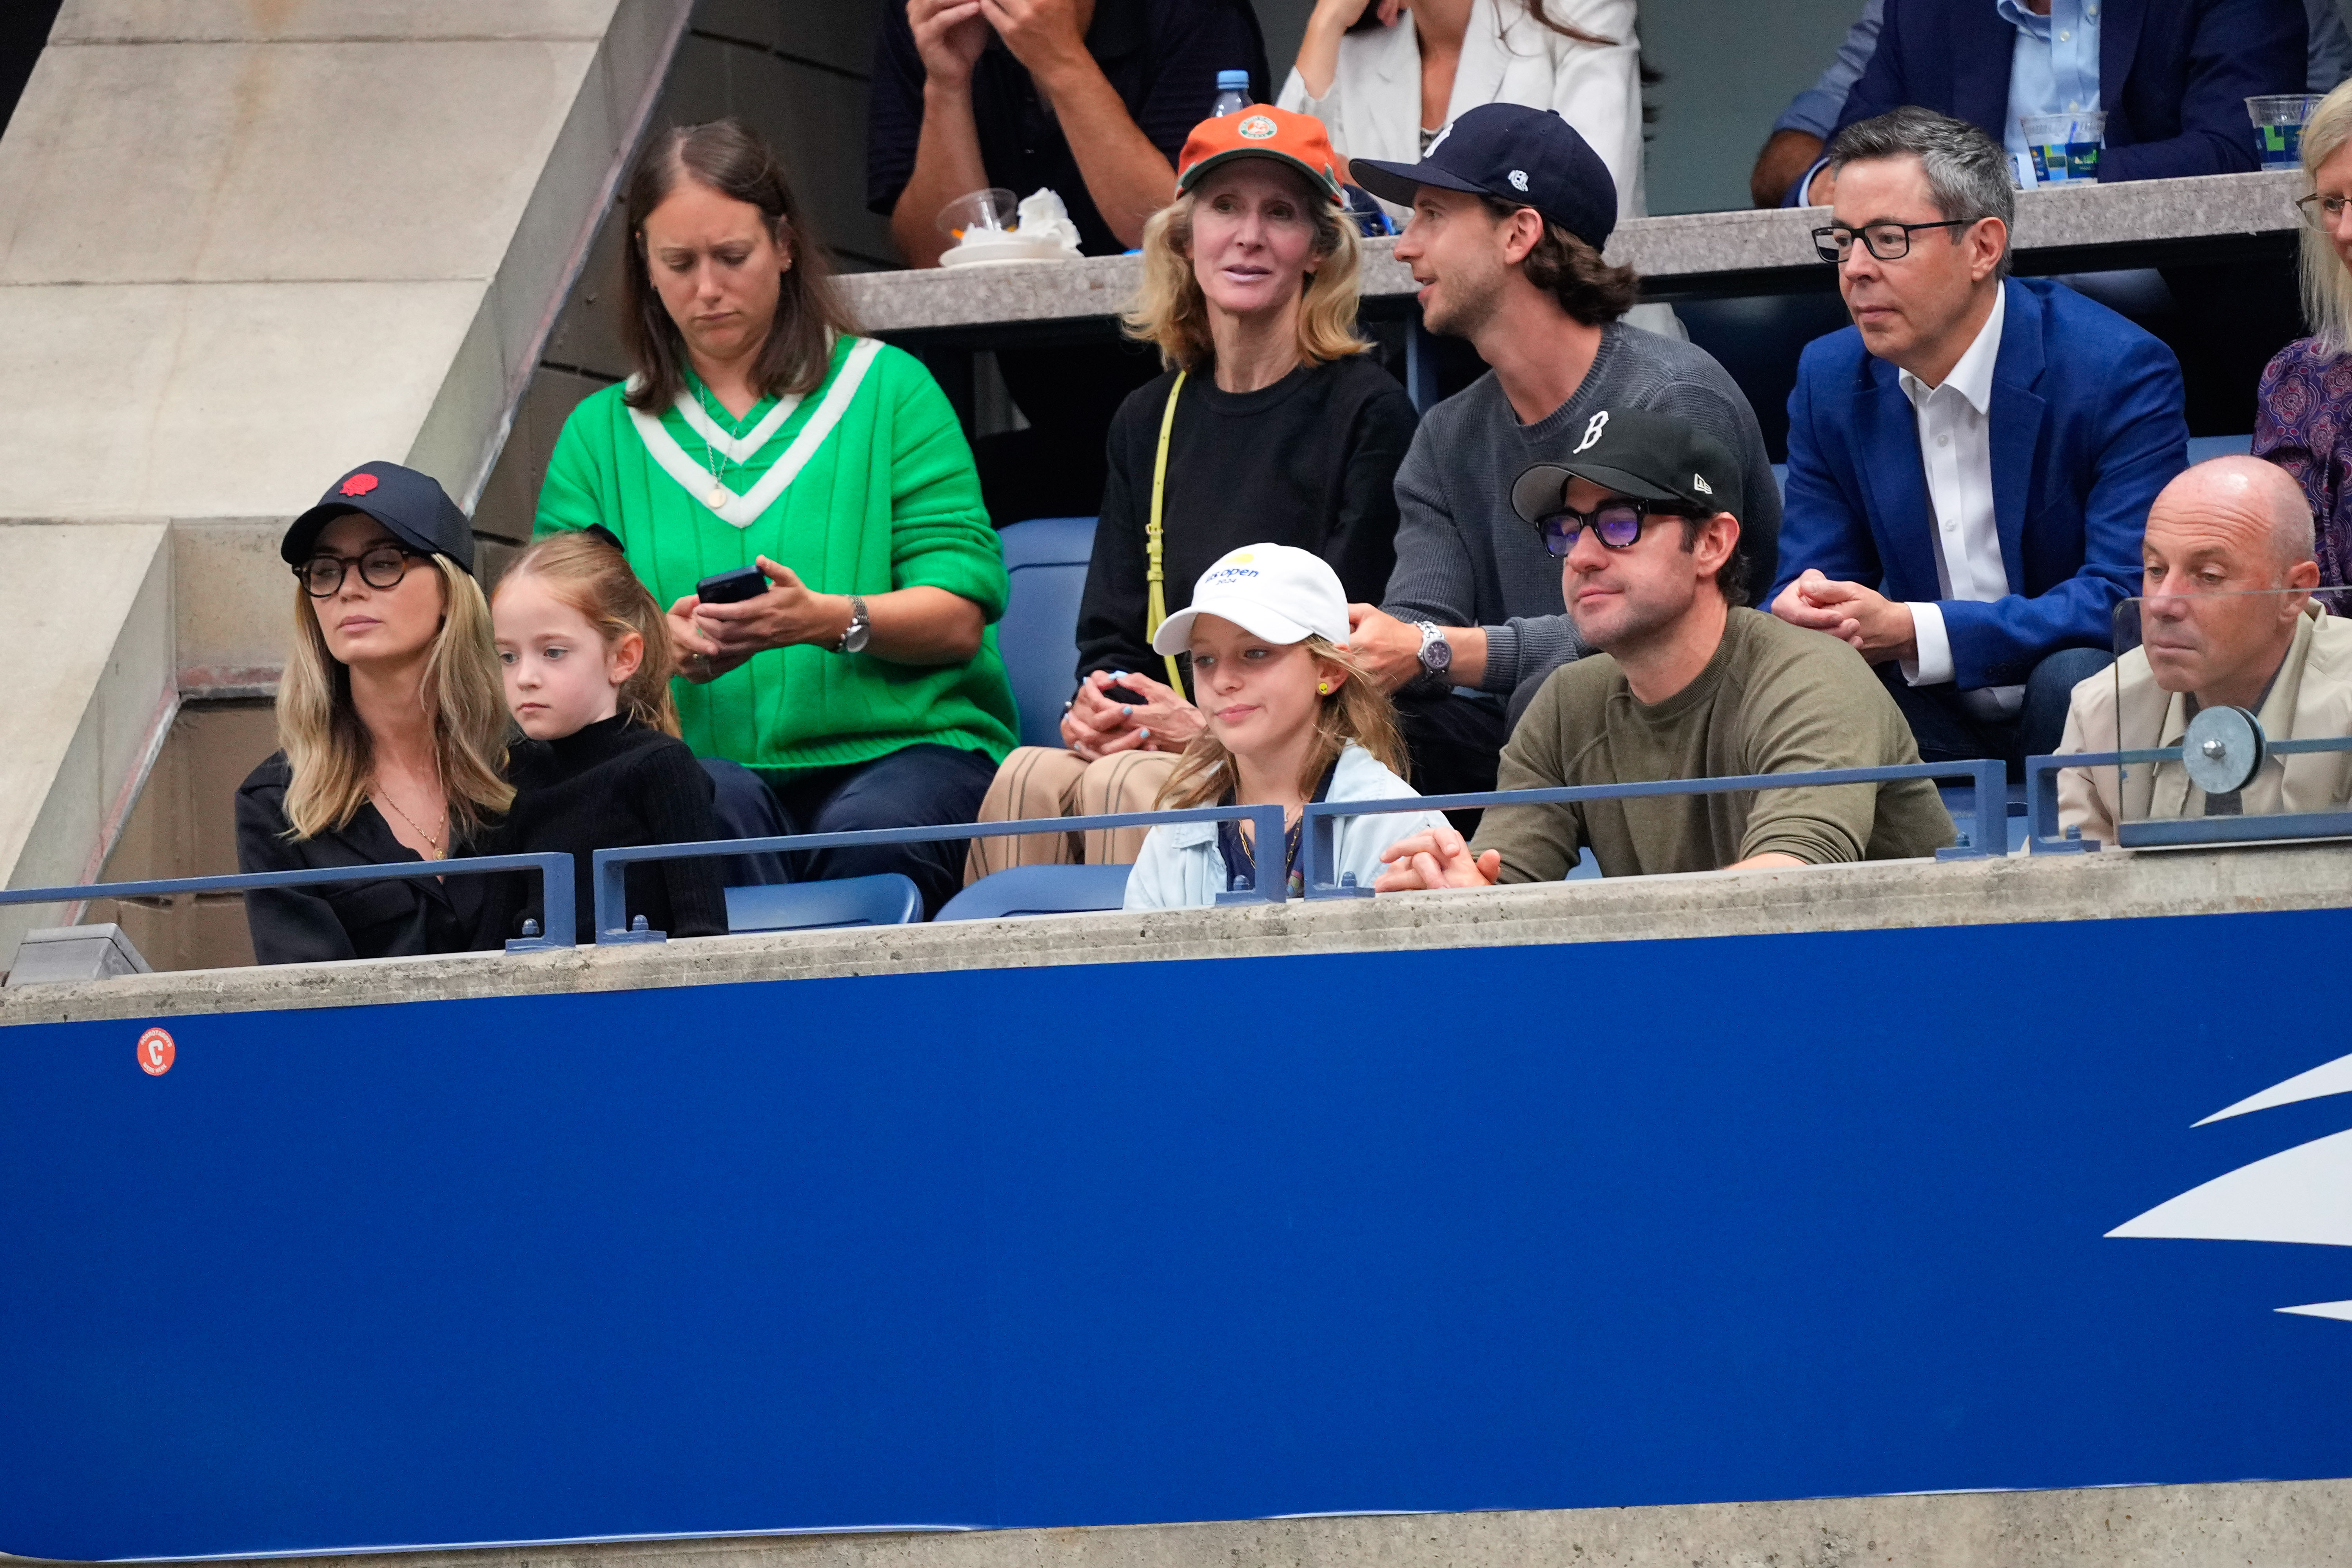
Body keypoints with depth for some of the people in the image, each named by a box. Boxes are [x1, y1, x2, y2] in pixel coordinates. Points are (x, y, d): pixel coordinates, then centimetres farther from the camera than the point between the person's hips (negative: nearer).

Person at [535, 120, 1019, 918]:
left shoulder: (887, 389, 12)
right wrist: (662, 646, -13)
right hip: (699, 762, 1)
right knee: (717, 813, -36)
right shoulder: (601, 435, 19)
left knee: (871, 832, -36)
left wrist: (826, 620, -17)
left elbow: (959, 619, 2)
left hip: (905, 743, -1)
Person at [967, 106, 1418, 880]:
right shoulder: (1147, 423, 19)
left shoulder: (1369, 412, 1)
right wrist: (1095, 709, -7)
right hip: (1155, 743, 4)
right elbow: (1113, 634, 17)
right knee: (1031, 779, -29)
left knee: (1125, 785, -34)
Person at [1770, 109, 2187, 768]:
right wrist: (1804, 610, -23)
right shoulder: (1830, 378, 3)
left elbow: (2128, 599, -22)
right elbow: (1813, 575, 5)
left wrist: (1915, 632, -31)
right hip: (1935, 721, 3)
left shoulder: (2120, 372, -14)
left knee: (2079, 677, -36)